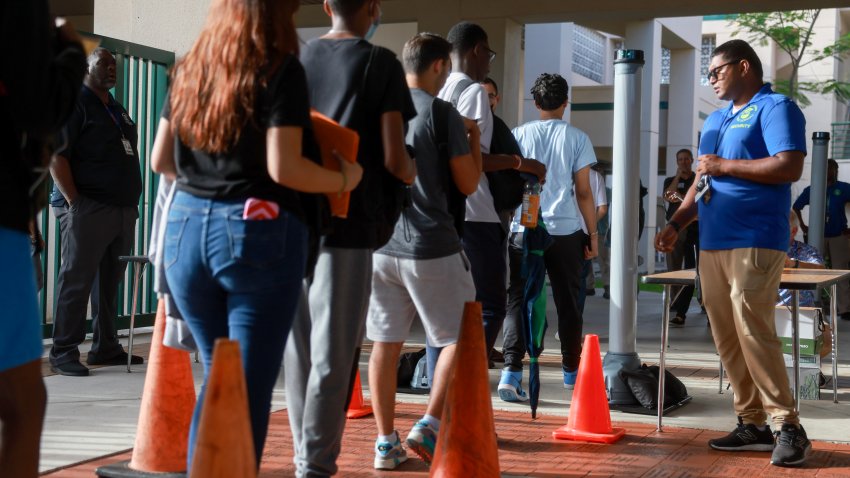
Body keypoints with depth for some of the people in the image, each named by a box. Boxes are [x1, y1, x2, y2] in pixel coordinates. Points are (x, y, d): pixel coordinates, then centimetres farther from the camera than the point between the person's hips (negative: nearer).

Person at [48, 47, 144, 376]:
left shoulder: (117, 111, 21)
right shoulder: (75, 104, -4)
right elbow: (56, 156, -12)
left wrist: (132, 202, 17)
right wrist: (73, 201, -18)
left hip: (123, 209, 8)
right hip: (88, 209, -8)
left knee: (109, 282, 11)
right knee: (76, 281, -7)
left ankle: (106, 347, 18)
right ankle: (63, 353, -2)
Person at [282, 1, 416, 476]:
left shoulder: (298, 58, 10)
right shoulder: (381, 63, -4)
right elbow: (394, 159, -8)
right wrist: (413, 174, 13)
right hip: (349, 222, -5)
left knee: (300, 345, 12)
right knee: (334, 351, -1)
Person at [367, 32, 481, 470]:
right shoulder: (441, 112, -8)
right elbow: (467, 184, -5)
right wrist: (473, 138, 12)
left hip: (380, 243, 5)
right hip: (431, 246, -5)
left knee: (385, 343, 9)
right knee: (460, 336, 9)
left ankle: (386, 442, 12)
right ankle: (429, 426, -2)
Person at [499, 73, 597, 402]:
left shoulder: (518, 135, 5)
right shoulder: (576, 138, 3)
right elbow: (584, 192, 1)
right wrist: (594, 233, 8)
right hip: (565, 231, 0)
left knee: (518, 301, 2)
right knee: (567, 303, 12)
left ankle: (511, 371, -13)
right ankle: (571, 370, 25)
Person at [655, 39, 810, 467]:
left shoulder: (775, 108, -4)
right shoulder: (715, 120, 22)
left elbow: (790, 167, -17)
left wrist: (724, 166, -12)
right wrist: (675, 224, 16)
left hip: (755, 242, -8)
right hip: (712, 243, 8)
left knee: (753, 331, -14)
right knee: (727, 338, 5)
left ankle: (788, 426, -6)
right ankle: (752, 423, 11)